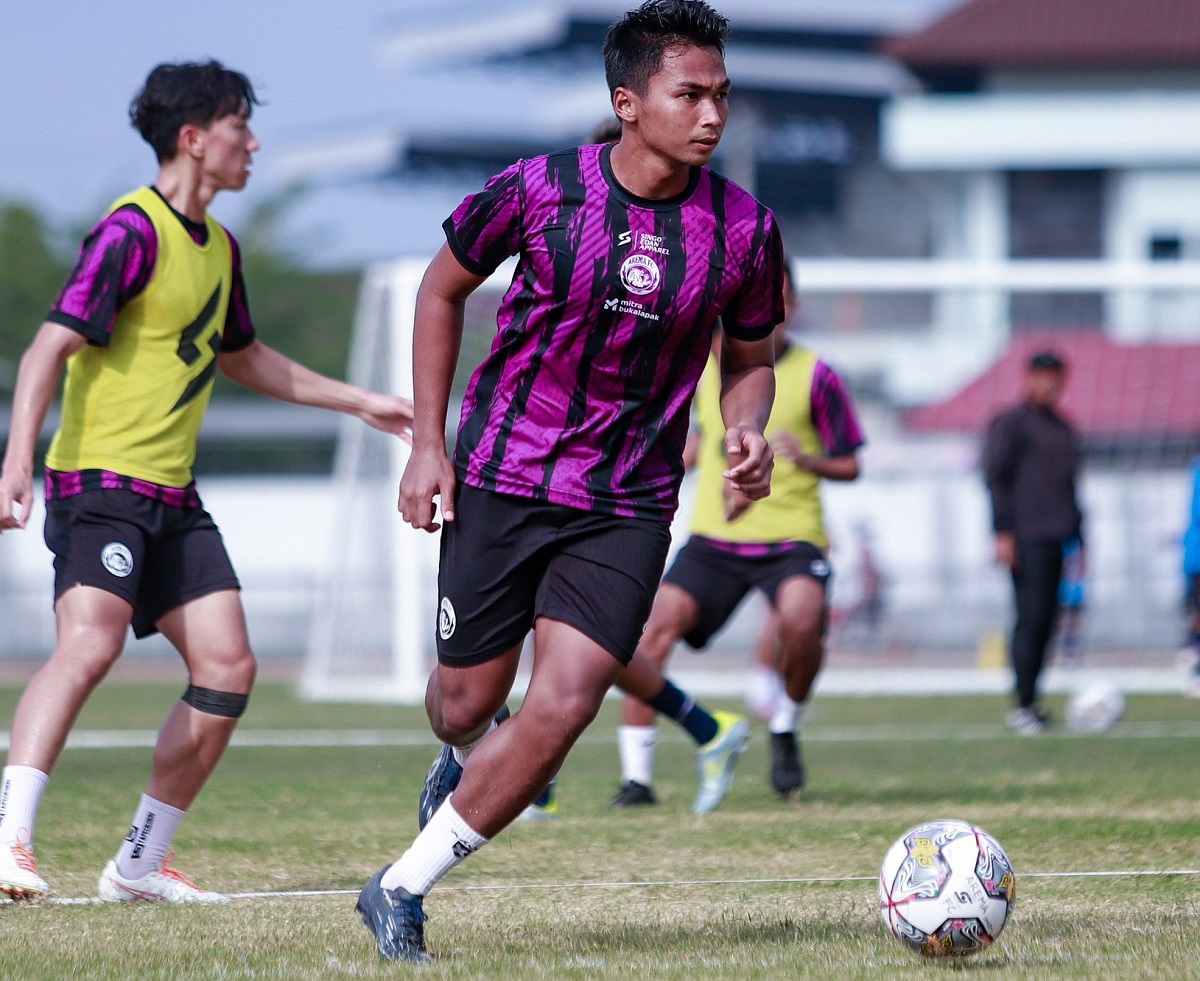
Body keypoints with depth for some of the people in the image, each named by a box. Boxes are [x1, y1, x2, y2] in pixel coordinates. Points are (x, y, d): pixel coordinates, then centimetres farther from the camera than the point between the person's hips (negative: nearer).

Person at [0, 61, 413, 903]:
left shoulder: (218, 246, 16)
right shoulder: (133, 231, -11)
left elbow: (243, 358, 34)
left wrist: (360, 402, 38)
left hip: (173, 497, 9)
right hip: (100, 482, -9)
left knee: (228, 669, 2)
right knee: (92, 641, -28)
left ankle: (139, 865, 11)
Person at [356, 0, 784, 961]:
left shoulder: (745, 230, -6)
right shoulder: (537, 190, -10)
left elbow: (750, 361, 11)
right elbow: (443, 290, 7)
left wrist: (749, 433, -11)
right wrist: (428, 442, 2)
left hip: (628, 505, 1)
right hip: (502, 476, -1)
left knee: (562, 707, -16)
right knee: (468, 704, 7)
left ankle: (404, 888, -1)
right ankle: (467, 758, 48)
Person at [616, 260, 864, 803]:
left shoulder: (815, 377, -2)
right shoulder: (708, 368, 9)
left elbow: (849, 466, 2)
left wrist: (807, 459, -16)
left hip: (790, 535, -3)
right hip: (714, 536, 3)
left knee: (801, 621, -32)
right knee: (660, 624, -17)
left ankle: (785, 732, -1)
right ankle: (636, 774, -9)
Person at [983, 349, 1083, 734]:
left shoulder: (1064, 428, 21)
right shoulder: (1010, 424, -1)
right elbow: (996, 478, -6)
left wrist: (1078, 536, 23)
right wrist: (1003, 533, -13)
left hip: (1056, 539, 7)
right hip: (1026, 540, -7)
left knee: (1045, 620, 5)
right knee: (1031, 618, -12)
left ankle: (1030, 703, 10)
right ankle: (1024, 706, -11)